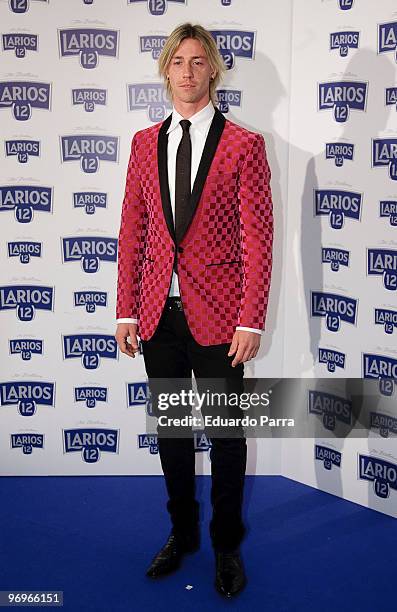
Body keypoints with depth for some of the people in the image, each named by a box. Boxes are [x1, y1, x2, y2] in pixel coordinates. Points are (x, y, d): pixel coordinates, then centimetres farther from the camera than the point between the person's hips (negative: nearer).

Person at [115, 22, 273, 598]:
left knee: (226, 434, 9)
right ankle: (182, 533, 36)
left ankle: (227, 546, 28)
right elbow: (132, 232, 7)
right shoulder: (145, 143, 8)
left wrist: (251, 322, -12)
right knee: (171, 428, 16)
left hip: (217, 314, -4)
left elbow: (258, 239, -7)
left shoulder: (244, 144, -5)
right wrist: (127, 311, 3)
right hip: (159, 312, 4)